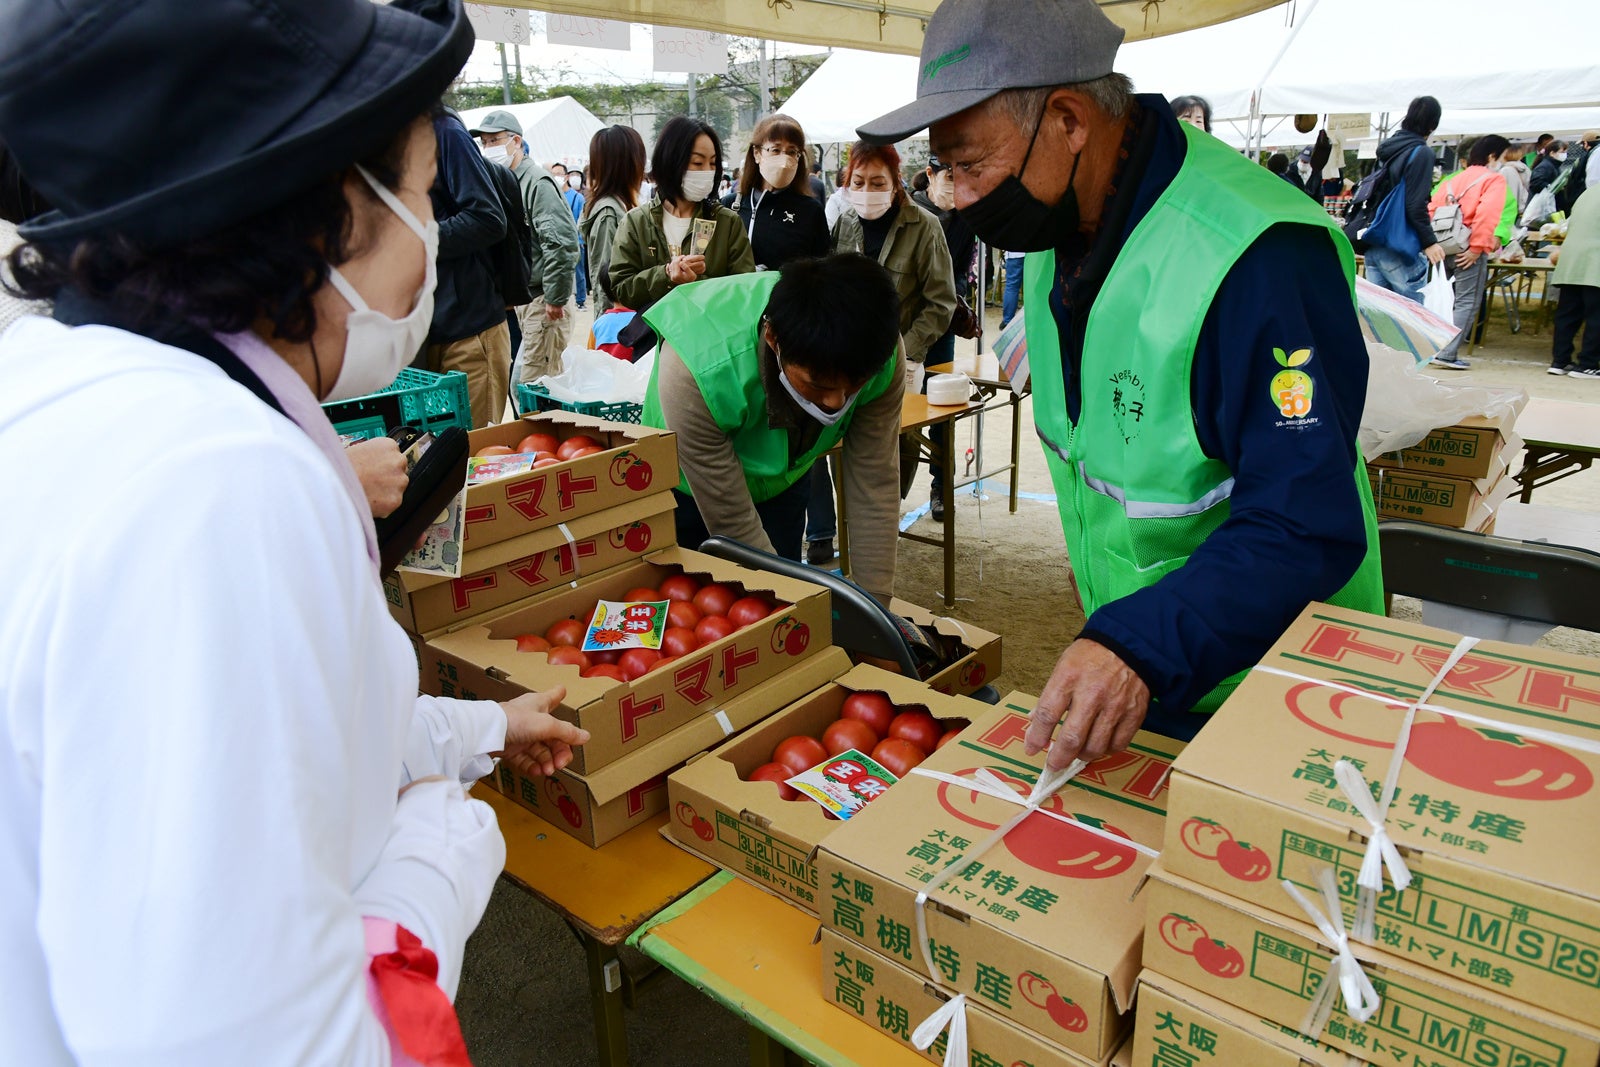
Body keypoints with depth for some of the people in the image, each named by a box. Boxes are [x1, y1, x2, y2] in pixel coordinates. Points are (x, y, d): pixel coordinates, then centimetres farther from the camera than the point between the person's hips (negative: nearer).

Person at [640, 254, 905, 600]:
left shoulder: (880, 353, -32)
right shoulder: (694, 369, -42)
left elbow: (873, 490, -23)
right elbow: (732, 525, -34)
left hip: (783, 477, 3)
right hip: (686, 489, -2)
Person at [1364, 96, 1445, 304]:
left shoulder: (1387, 149, 13)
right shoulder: (1421, 153, -9)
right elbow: (1415, 205, -16)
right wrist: (1429, 242, -12)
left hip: (1374, 245, 8)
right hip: (1401, 249, -8)